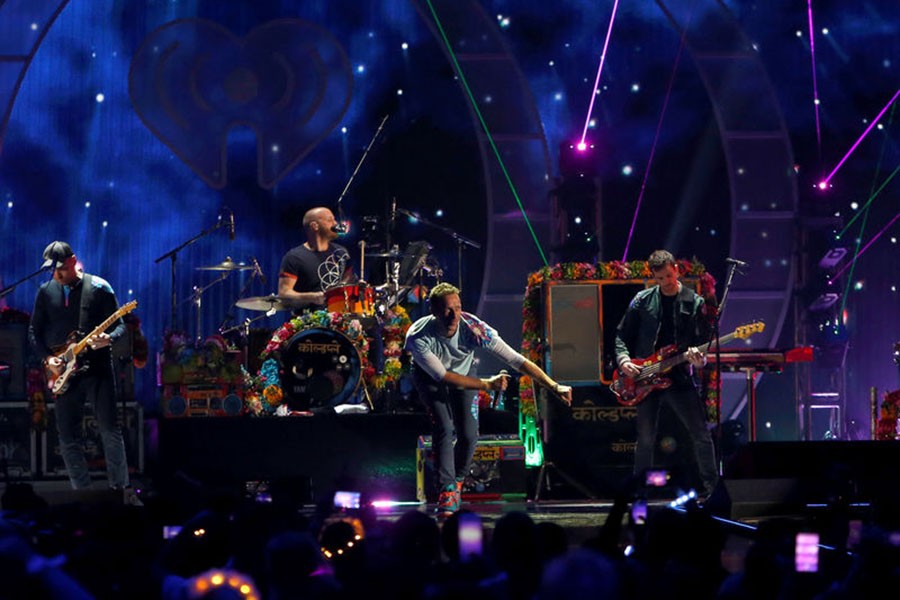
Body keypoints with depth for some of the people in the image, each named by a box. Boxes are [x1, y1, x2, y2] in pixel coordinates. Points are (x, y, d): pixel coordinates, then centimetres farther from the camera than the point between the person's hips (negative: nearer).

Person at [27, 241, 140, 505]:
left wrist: (108, 339, -23)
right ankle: (82, 491, 11)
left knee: (110, 430, -6)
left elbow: (119, 325, -1)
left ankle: (122, 488, 3)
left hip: (97, 367, -3)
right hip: (64, 372, 3)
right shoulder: (46, 292, 7)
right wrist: (47, 358, -4)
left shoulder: (98, 288, -3)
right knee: (68, 438, 2)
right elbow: (34, 331, 12)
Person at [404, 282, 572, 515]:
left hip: (463, 374, 2)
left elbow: (516, 360, -32)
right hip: (430, 376, -2)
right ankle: (446, 490, -16)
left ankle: (457, 481, 17)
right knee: (444, 429, -22)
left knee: (469, 435, -9)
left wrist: (555, 387, -37)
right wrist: (487, 385, -36)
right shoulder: (418, 337, -37)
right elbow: (442, 376, -31)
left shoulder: (473, 328, -34)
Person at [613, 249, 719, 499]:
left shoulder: (695, 303, 3)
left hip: (681, 378, -1)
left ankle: (711, 487, 6)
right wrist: (623, 359, -6)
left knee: (701, 435, -4)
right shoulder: (642, 300, 7)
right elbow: (622, 335, 11)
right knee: (645, 439, 4)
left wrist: (699, 357, -19)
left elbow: (705, 340, 2)